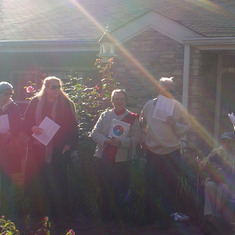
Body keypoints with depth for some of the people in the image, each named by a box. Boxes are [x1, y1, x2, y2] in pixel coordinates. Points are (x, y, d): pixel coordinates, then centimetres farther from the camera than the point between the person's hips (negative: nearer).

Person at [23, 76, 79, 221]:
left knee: (57, 181, 0)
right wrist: (32, 128, -10)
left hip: (58, 150, -2)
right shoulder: (35, 102, 9)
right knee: (36, 180, 2)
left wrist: (69, 145, -10)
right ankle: (38, 212, 14)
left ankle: (58, 213, 12)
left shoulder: (66, 104, 3)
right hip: (37, 149, 2)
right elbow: (26, 122, 12)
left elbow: (73, 126, 1)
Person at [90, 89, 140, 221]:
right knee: (105, 187, 9)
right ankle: (106, 212, 25)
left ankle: (120, 214, 20)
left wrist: (121, 142, -23)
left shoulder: (132, 118, 3)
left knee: (121, 189, 3)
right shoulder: (105, 115, 11)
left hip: (122, 160, -2)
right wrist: (105, 140, -15)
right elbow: (94, 133, 5)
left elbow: (135, 138, -6)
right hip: (104, 158, 2)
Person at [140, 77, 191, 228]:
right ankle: (150, 215, 23)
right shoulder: (149, 105, 4)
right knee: (151, 185, 8)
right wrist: (143, 140, 11)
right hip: (152, 151, 2)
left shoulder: (177, 107, -1)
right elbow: (142, 124, 18)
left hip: (172, 152, -1)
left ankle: (166, 216, 18)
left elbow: (187, 126, -1)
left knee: (170, 186, 5)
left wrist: (175, 124, -18)